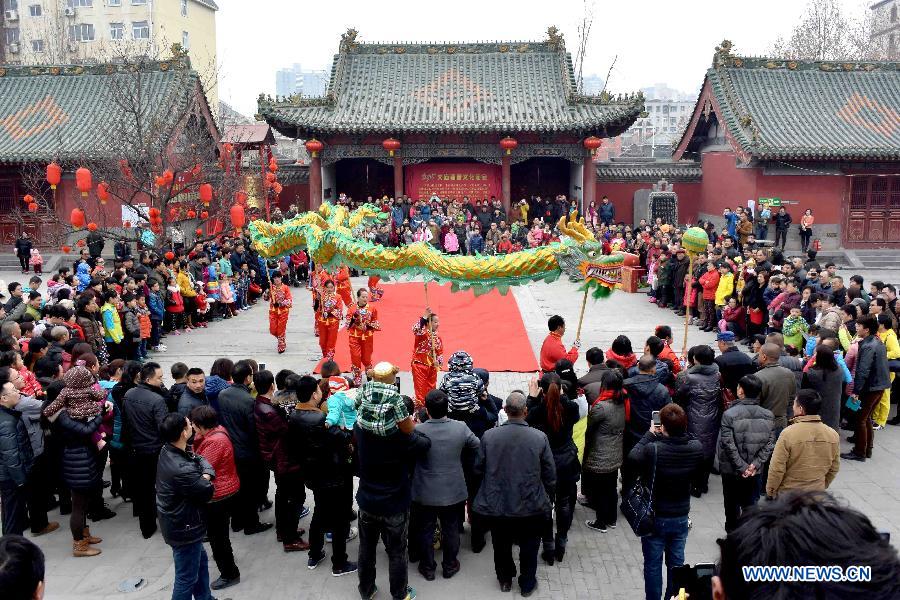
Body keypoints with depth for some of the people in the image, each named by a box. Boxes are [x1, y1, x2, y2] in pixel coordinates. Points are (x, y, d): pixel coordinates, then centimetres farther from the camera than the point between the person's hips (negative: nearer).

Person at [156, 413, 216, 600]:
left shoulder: (168, 451, -7)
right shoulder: (182, 470, -35)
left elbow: (201, 459, 4)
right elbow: (208, 492, -21)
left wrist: (205, 475, -15)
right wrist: (206, 481, -1)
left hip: (179, 523, 10)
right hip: (184, 529, -10)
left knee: (201, 561, 28)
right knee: (187, 578, 8)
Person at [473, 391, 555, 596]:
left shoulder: (489, 436, -15)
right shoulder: (540, 437, -16)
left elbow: (479, 468, -3)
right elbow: (550, 475, -7)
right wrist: (549, 496, 10)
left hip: (496, 505, 1)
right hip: (531, 507, -1)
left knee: (502, 546, 23)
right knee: (529, 547, 20)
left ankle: (505, 580, 41)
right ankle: (527, 584, 34)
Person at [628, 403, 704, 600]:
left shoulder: (653, 449, -29)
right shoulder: (696, 448, -16)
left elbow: (632, 457, -9)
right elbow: (697, 479, 1)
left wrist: (650, 435, -3)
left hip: (655, 517, -3)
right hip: (681, 517, 4)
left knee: (653, 565, 13)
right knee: (676, 563, 20)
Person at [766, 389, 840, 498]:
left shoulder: (788, 433, -21)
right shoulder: (833, 434, -6)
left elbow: (777, 468, -17)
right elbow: (834, 468, 6)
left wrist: (770, 490, -2)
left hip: (788, 494, -4)